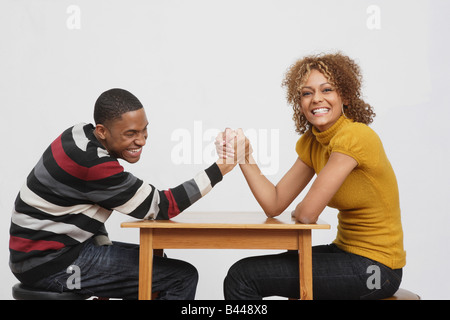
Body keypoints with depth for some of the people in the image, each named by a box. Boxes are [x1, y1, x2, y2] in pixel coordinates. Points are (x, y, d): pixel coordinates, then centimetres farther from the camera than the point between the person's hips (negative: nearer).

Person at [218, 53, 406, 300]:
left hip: (373, 268, -8)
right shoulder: (311, 142, 5)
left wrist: (297, 211, -1)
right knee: (243, 271, 12)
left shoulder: (355, 136, -21)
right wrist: (244, 157, -10)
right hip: (345, 250, 8)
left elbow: (306, 214, -23)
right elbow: (274, 204, 0)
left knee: (242, 277, -9)